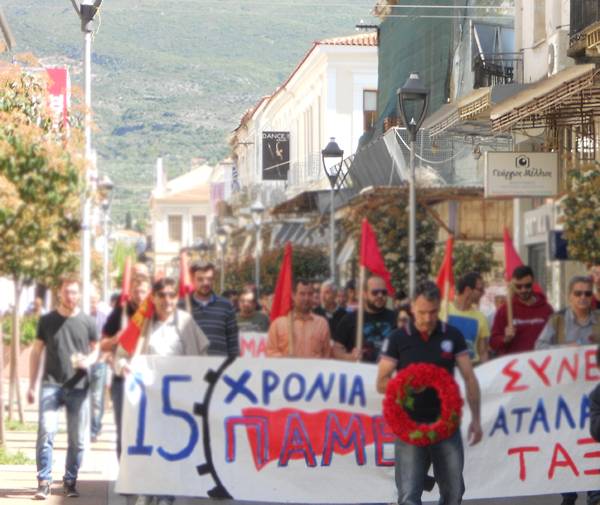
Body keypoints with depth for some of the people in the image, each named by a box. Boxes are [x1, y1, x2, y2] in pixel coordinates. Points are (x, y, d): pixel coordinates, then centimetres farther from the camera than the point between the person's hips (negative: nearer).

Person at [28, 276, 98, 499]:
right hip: (51, 384, -1)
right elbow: (36, 352, 10)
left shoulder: (87, 322, 5)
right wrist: (31, 385, 7)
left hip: (78, 387, 1)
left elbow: (96, 350, 13)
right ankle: (44, 481, -9)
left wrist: (88, 360, -11)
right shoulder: (47, 321, 5)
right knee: (46, 432, -14)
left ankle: (70, 481, 18)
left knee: (77, 439, 4)